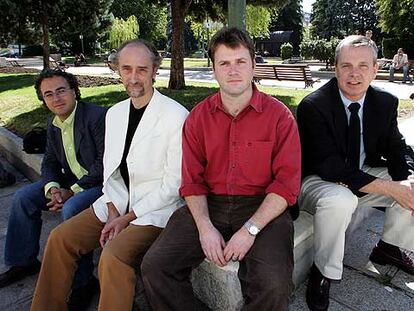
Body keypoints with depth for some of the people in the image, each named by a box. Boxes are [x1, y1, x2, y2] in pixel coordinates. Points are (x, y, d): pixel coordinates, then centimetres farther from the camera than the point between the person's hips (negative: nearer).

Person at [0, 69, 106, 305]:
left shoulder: (98, 116, -19)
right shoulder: (54, 124, 9)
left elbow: (105, 164, -23)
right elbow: (50, 162, 13)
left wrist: (72, 191, -20)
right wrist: (52, 187, -9)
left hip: (102, 182, -9)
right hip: (72, 181, 9)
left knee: (72, 208, -33)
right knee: (23, 197, 4)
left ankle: (81, 282, -15)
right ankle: (23, 262, 21)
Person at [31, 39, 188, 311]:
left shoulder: (176, 116, -16)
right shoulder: (114, 113, 7)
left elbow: (174, 182, -16)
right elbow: (111, 169, 11)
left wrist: (128, 217, -13)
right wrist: (113, 212, -4)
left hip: (156, 208, -6)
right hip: (118, 202, 7)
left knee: (113, 256, -26)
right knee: (60, 237, 0)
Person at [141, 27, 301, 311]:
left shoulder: (279, 115, -2)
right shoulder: (198, 117, 7)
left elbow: (287, 183, -6)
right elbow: (193, 180, 5)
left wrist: (250, 229, -17)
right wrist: (205, 226, -11)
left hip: (262, 207, -2)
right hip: (209, 205, 3)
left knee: (273, 286, -26)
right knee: (154, 266, -14)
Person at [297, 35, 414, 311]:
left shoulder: (386, 103, -1)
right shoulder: (313, 106, -21)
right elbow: (331, 167, -27)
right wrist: (390, 188, -30)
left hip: (365, 174, 7)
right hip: (318, 181, -6)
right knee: (339, 201, -36)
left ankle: (390, 247, 19)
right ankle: (324, 273, -11)